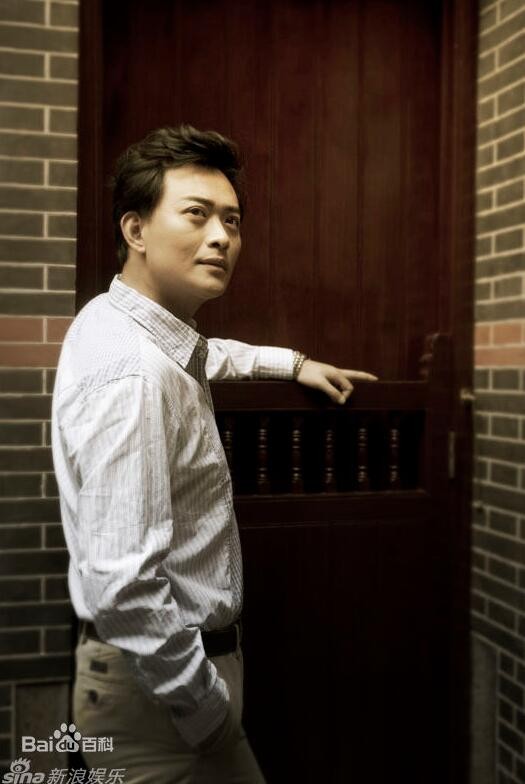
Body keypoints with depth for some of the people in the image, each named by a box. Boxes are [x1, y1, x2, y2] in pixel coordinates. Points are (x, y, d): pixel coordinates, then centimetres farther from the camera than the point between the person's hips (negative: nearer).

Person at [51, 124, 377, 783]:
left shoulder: (122, 326, 3)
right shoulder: (131, 376, -28)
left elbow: (197, 357, 29)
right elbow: (122, 588, -32)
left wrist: (292, 363, 26)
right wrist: (207, 710, -20)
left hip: (177, 654, 10)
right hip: (154, 685, -10)